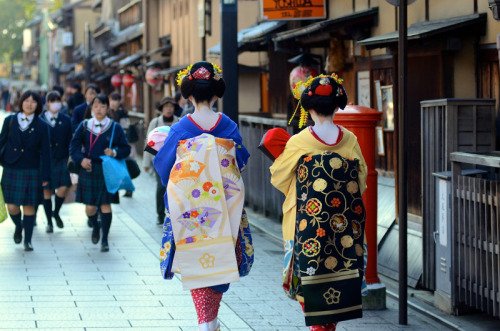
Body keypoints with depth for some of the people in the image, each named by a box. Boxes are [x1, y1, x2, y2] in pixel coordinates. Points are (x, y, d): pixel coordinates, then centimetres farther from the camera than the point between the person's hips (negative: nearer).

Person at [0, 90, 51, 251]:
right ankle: (18, 226, 32)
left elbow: (45, 152, 0)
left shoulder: (41, 126, 0)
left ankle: (27, 240, 12)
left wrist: (45, 176, -3)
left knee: (29, 206, 0)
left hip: (31, 171, -1)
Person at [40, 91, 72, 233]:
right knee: (47, 191, 3)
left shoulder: (66, 120, 5)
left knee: (63, 188, -11)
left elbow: (70, 141, 7)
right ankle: (49, 222, 16)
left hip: (61, 160, 1)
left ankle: (56, 213, 16)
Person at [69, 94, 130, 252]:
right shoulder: (84, 126, 4)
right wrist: (81, 159, -13)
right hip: (88, 170, 1)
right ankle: (95, 227, 35)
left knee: (105, 204, -2)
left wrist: (115, 153, -15)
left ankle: (105, 240, 7)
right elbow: (74, 145, 4)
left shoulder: (115, 128, 1)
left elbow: (126, 149, 5)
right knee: (90, 207, 1)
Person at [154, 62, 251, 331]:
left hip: (190, 208, -1)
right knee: (220, 258, 13)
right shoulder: (228, 126, -4)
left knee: (195, 261, 7)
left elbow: (163, 164, 1)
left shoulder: (180, 128, -9)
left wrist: (156, 147, 21)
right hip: (223, 206, 1)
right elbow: (241, 161, 6)